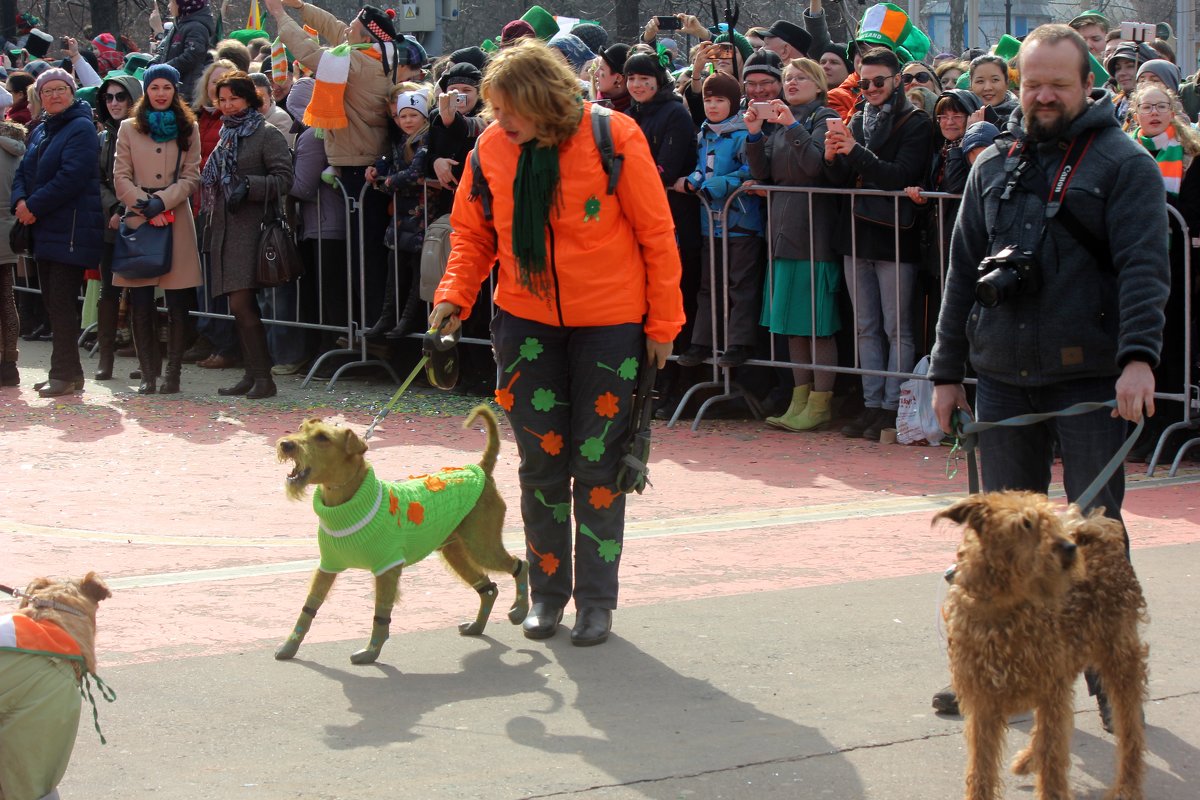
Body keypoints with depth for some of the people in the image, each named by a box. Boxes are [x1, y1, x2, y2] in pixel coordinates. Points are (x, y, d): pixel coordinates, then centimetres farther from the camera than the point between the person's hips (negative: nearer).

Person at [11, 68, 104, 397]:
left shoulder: (81, 129, -9)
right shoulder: (41, 132, 18)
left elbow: (71, 177, -19)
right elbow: (23, 172, 16)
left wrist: (34, 206, -16)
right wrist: (21, 201, -5)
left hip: (71, 229, -8)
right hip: (44, 229, 8)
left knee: (62, 302, -8)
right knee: (52, 302, 9)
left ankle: (65, 373, -5)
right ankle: (69, 371, 15)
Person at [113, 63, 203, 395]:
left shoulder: (188, 129, 9)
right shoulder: (129, 129, 10)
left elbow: (191, 177, 3)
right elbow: (121, 178, 4)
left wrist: (162, 201, -12)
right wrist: (145, 206, -9)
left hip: (176, 221, 0)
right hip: (138, 219, 1)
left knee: (177, 304, -3)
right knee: (140, 303, -3)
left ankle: (172, 373, 1)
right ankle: (148, 374, 2)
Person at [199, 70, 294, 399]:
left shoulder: (266, 135, -4)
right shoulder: (227, 135, 20)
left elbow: (283, 179, -11)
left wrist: (249, 186, -21)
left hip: (251, 228, -8)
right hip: (226, 230, 8)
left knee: (242, 303, -15)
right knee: (239, 308, 7)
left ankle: (263, 376, -12)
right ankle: (252, 375, 11)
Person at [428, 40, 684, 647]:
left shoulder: (613, 139, -17)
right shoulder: (492, 149, -6)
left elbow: (655, 232, -9)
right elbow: (473, 232, 7)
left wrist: (663, 322, -7)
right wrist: (454, 295, -9)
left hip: (609, 324, -3)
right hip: (526, 321, 3)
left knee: (597, 463, 3)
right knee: (540, 460, 7)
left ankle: (596, 598, 13)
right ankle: (547, 591, 20)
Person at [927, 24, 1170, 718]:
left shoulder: (1123, 163, -2)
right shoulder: (993, 169, 14)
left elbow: (1144, 267, -12)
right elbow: (964, 271, 18)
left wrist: (1138, 356, -25)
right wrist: (948, 371, 15)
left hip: (1090, 380, -5)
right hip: (1003, 381, 5)